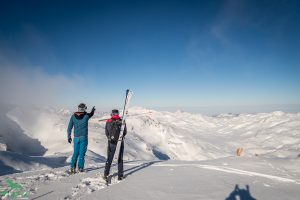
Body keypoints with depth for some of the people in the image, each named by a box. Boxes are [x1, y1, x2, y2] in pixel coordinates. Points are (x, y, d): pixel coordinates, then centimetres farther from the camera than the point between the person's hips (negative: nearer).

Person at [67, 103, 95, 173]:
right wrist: (93, 110, 34)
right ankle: (80, 168, 10)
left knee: (75, 153, 14)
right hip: (83, 137, -3)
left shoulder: (73, 116, -1)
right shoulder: (86, 116, -10)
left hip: (76, 137, 3)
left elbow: (69, 128, 3)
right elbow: (91, 114, 15)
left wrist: (69, 137, 11)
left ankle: (73, 167, 9)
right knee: (82, 153, 5)